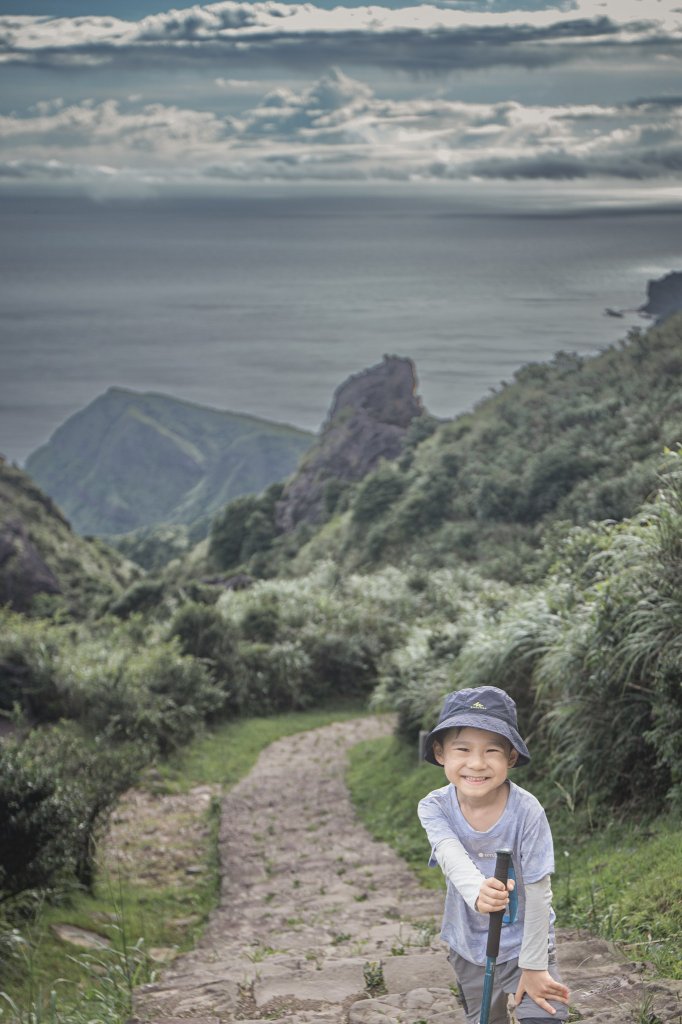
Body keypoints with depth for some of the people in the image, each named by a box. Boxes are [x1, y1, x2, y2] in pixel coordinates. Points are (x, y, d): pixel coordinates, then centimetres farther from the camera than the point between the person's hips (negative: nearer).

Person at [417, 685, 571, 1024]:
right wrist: (477, 891, -58)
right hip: (470, 948, 3)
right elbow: (452, 857, -36)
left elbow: (538, 893, -19)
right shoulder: (434, 808, -17)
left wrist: (533, 966, -17)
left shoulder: (527, 811, -24)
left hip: (525, 942, -3)